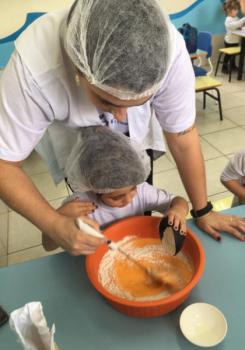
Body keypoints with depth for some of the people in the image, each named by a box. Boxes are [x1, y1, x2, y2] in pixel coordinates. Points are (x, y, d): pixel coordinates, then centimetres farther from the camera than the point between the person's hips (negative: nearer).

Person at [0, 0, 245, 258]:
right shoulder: (33, 66, -40)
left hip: (136, 135, 2)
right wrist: (54, 225, -42)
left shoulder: (171, 52, -36)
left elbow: (182, 136, -24)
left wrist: (202, 212, -14)